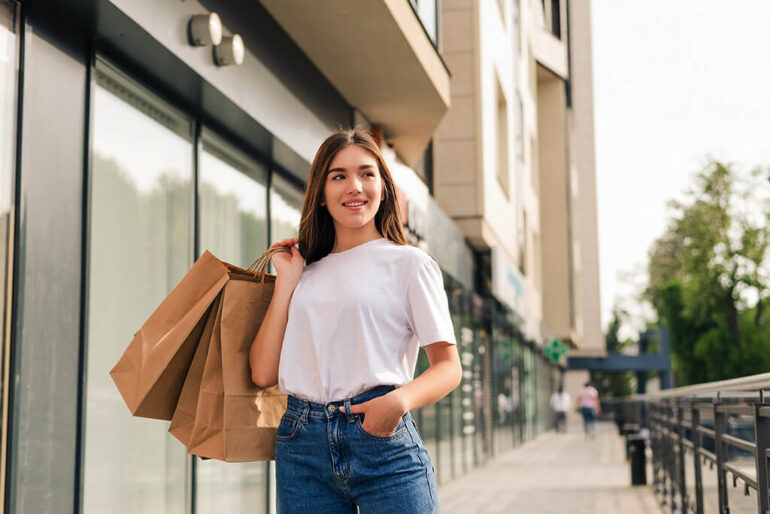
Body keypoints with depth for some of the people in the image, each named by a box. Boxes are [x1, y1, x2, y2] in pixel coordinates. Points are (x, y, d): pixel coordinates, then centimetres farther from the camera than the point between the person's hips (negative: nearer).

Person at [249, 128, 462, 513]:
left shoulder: (409, 262, 5)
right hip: (301, 444, 3)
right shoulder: (307, 273, 15)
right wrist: (286, 279, 6)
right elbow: (263, 373, 6)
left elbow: (448, 366, -1)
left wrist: (400, 401, -20)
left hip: (381, 438, -3)